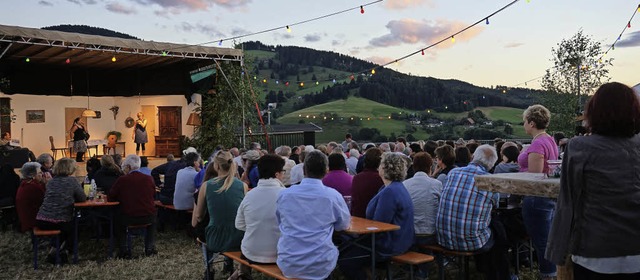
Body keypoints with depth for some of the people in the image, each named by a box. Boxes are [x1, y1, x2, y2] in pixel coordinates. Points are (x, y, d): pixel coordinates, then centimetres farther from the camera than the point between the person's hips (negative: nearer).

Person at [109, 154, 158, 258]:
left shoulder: (122, 180, -8)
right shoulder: (148, 179, -2)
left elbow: (110, 198, 2)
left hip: (128, 218, -2)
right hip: (148, 218, 2)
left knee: (117, 219, 30)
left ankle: (123, 250, 24)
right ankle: (150, 248, 26)